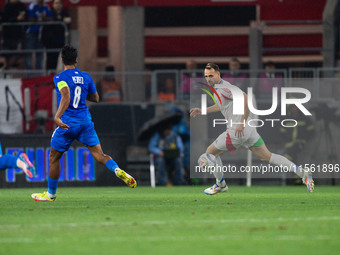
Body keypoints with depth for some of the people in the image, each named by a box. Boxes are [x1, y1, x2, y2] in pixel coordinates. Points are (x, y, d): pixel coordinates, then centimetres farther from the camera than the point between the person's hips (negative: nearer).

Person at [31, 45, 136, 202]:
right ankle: (118, 171, -30)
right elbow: (95, 98, 17)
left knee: (54, 157, 13)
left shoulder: (60, 78, -9)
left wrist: (57, 117, -34)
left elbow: (66, 96, -26)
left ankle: (50, 194, 22)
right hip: (86, 121, 4)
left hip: (67, 123, -4)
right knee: (99, 155, -1)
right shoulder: (86, 77, 8)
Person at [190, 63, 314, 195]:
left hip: (237, 131, -10)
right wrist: (202, 111, 32)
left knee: (211, 153, 10)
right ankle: (301, 172, 3)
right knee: (267, 156, 12)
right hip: (249, 129, 10)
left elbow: (245, 99, -29)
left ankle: (220, 185, 26)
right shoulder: (219, 87, 15)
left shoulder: (224, 89, -17)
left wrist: (242, 123, -28)